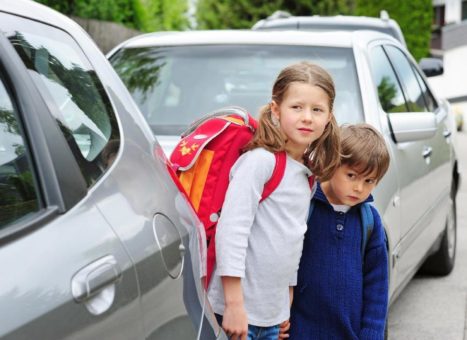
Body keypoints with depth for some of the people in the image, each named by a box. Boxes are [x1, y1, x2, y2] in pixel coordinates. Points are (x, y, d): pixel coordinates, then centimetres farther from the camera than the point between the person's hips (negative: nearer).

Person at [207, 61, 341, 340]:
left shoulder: (309, 175, 10)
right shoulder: (260, 160, -14)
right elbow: (231, 229, -18)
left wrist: (287, 308, 19)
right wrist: (234, 304, -21)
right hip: (234, 310, -7)